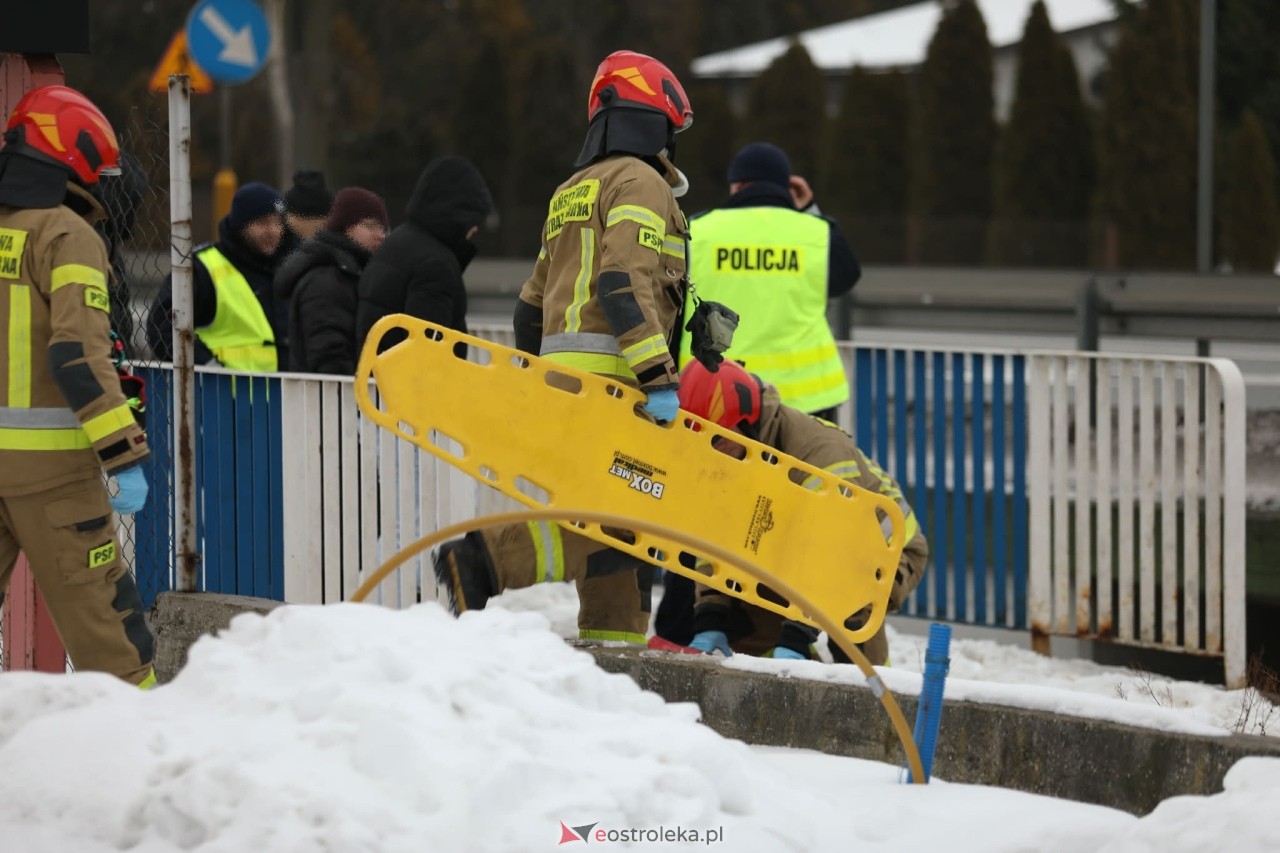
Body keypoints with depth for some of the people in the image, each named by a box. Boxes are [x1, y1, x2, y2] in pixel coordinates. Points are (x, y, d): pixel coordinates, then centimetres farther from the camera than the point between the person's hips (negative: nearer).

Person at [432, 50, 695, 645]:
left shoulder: (570, 194, 26)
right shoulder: (639, 183, -2)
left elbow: (531, 307, 26)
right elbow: (625, 283, -17)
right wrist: (658, 376, -22)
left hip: (561, 373, 9)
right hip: (611, 375, -9)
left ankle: (611, 645, 2)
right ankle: (488, 559, -28)